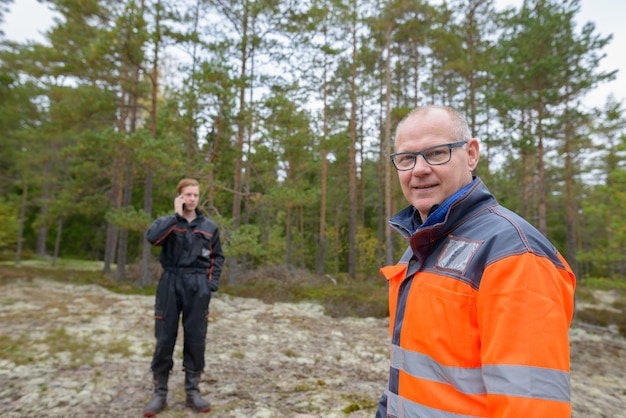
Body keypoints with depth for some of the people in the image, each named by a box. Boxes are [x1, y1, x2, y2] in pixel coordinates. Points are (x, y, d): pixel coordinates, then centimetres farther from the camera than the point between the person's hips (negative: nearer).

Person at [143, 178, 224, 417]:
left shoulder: (209, 226, 9)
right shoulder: (167, 221, 5)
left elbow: (217, 256, 14)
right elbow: (152, 237, -17)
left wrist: (213, 281, 1)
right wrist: (177, 215, -13)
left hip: (198, 286, 1)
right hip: (171, 283, -1)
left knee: (196, 339, 5)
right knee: (164, 339, 3)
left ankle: (192, 392, 19)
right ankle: (160, 393, 18)